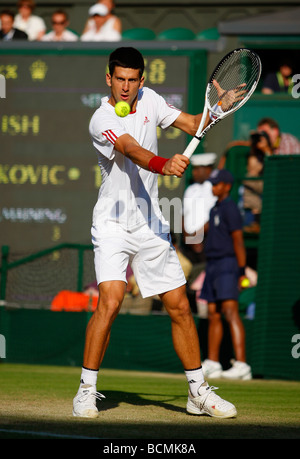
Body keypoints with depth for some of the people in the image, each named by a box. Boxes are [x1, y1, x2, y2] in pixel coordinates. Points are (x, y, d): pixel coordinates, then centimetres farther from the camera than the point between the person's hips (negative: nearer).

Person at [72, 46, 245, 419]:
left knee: (179, 306, 6)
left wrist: (218, 108, -12)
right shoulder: (102, 120, -17)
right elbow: (132, 151, -34)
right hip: (113, 224, -6)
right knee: (110, 301, -22)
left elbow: (192, 124, 8)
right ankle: (87, 389, -9)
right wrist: (164, 165, -53)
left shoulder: (148, 99, 4)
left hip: (151, 225, 6)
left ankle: (198, 392, 17)